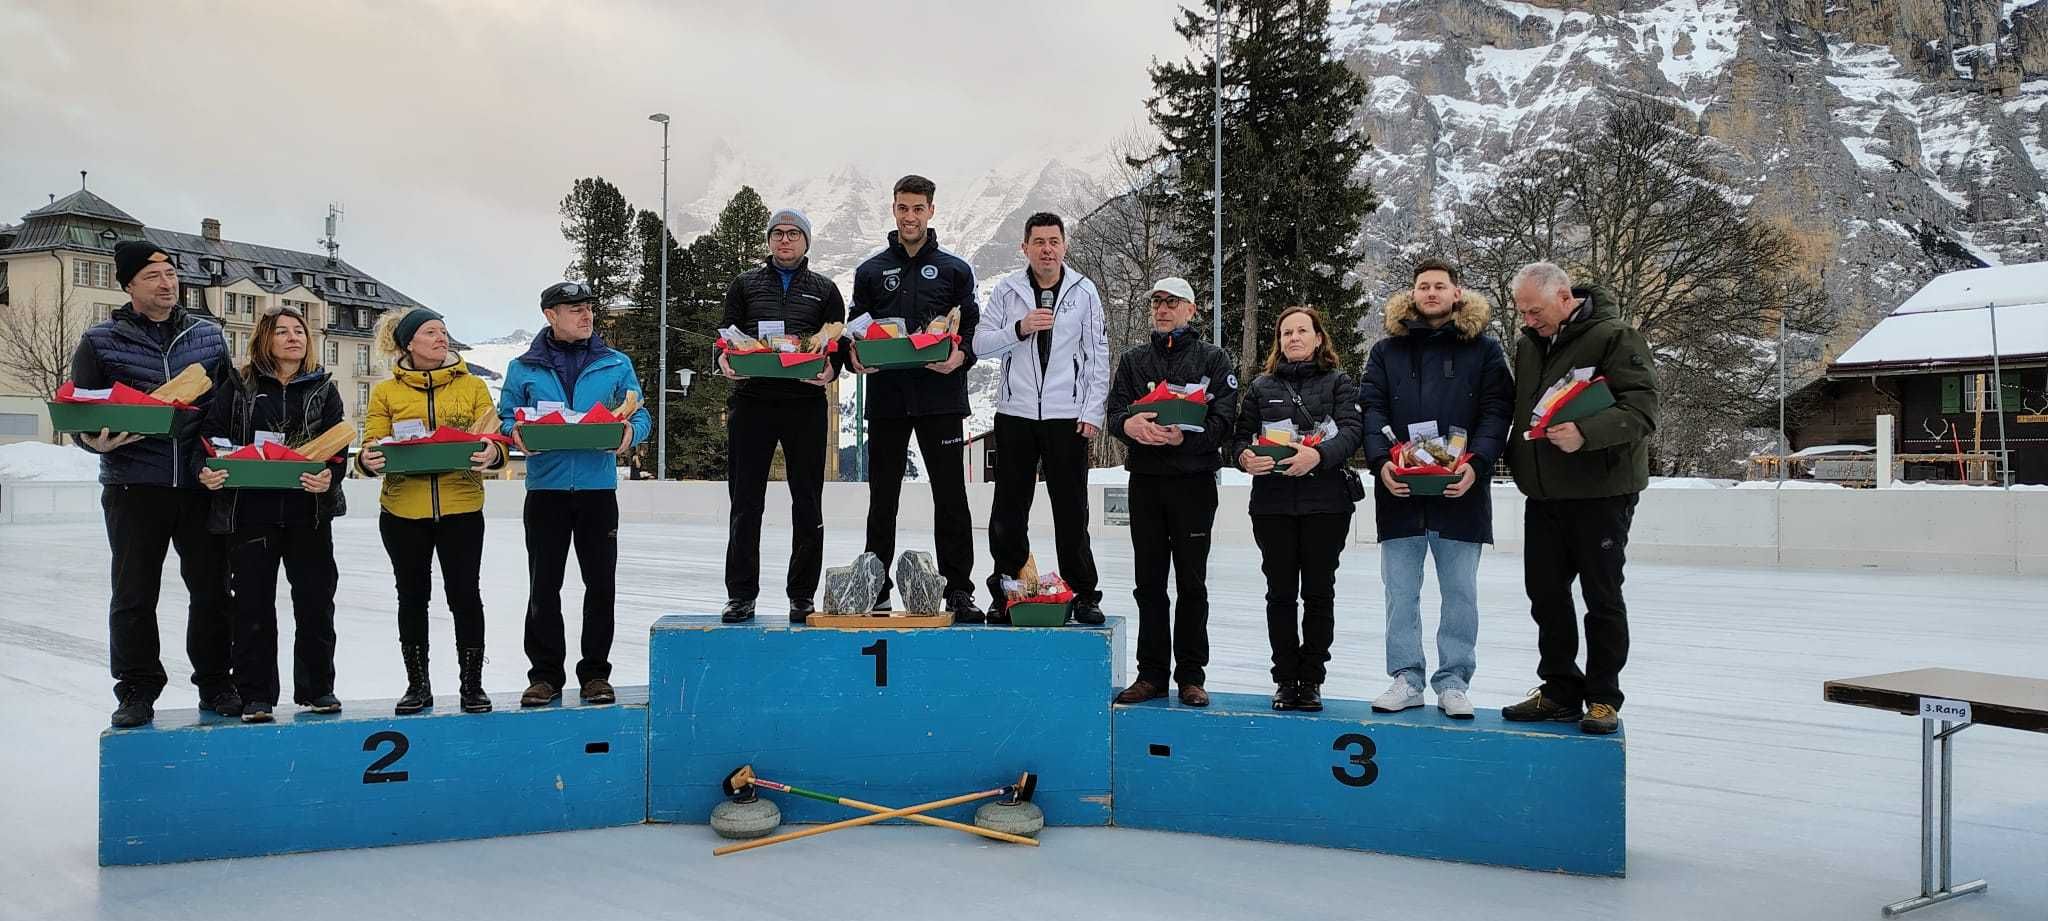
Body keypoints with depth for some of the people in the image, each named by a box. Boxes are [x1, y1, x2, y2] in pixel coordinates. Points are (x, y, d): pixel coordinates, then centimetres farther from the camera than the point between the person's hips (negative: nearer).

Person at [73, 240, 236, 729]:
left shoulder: (208, 334, 9)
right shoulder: (101, 341, 2)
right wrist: (97, 440, -18)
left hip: (201, 484, 2)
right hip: (134, 486, -2)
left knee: (212, 590, 7)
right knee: (134, 595, 4)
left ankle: (216, 683, 19)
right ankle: (137, 691, 16)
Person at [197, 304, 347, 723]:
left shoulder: (323, 388, 7)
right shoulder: (238, 386, 6)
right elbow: (211, 434, 3)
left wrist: (330, 476, -21)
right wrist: (206, 472, -16)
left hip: (309, 511, 1)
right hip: (250, 511, -1)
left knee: (315, 602, 6)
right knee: (253, 605, 4)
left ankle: (317, 689, 19)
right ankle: (255, 696, 13)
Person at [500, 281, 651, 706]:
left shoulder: (616, 364, 8)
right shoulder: (524, 368, 7)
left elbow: (641, 414, 9)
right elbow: (505, 417, 10)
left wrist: (631, 431, -13)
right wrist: (515, 432, -13)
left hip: (598, 487, 0)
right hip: (545, 490, 0)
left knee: (601, 584, 3)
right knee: (543, 586, 3)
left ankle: (595, 672, 14)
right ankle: (546, 673, 13)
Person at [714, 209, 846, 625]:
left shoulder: (824, 289, 14)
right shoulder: (745, 284, 15)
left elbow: (839, 343, 8)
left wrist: (830, 369, -13)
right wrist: (725, 360, -13)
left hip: (805, 403, 0)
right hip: (752, 402, 0)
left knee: (807, 504, 3)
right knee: (746, 502, 1)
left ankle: (802, 597, 11)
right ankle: (741, 595, 9)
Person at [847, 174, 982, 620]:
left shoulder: (954, 270, 9)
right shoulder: (871, 271, 12)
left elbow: (973, 329, 6)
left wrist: (960, 356, -15)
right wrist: (854, 356, -9)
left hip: (940, 398, -1)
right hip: (886, 398, 2)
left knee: (951, 496, -1)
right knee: (882, 497, 8)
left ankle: (958, 590, 5)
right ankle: (875, 590, 16)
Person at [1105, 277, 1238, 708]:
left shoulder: (1213, 360, 5)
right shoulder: (1133, 360, 16)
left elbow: (1222, 420, -6)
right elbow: (1114, 413, 4)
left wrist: (1184, 436, -23)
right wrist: (1129, 424, -19)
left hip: (1193, 482, -3)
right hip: (1145, 481, 3)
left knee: (1191, 583, 2)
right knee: (1149, 582, 6)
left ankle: (1191, 676, 9)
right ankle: (1151, 674, 13)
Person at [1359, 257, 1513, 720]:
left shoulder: (1485, 349, 7)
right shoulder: (1386, 350, 11)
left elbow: (1495, 412, -1)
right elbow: (1371, 409, 3)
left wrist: (1476, 464, -16)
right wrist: (1381, 461, -13)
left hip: (1459, 491, -1)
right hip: (1399, 490, 2)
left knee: (1460, 592, 4)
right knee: (1400, 591, 5)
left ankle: (1453, 682, 14)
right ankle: (1406, 679, 14)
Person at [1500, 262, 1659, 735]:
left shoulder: (1616, 337, -11)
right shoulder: (1529, 344, 12)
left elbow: (1642, 410, -19)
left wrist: (1585, 434, -33)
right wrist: (1517, 458, 10)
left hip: (1600, 493, -7)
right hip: (1543, 493, 7)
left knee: (1602, 598, 2)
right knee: (1546, 593, 11)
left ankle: (1603, 699, 13)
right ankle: (1560, 691, 23)